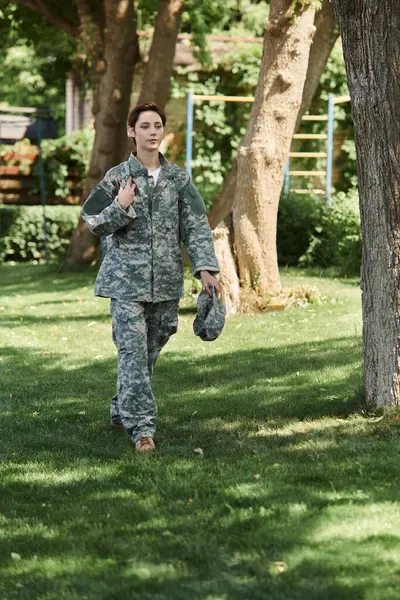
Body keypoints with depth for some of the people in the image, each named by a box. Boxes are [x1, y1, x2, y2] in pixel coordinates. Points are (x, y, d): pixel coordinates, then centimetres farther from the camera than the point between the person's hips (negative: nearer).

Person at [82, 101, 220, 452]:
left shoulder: (179, 179, 5)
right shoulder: (117, 177, -1)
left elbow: (196, 226, 4)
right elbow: (94, 223, 4)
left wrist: (205, 268, -7)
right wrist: (120, 207, -15)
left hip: (166, 279, 3)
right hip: (127, 278, -3)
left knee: (150, 351, 11)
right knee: (133, 351, -11)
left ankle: (122, 411, 29)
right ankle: (142, 426, -13)